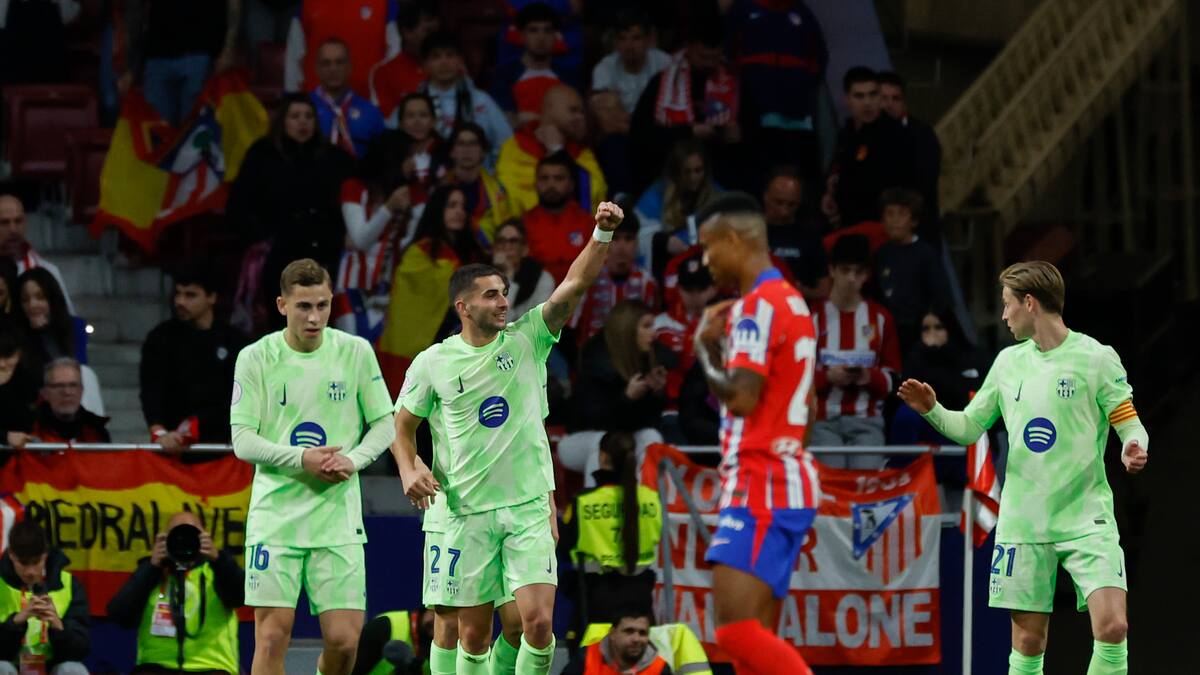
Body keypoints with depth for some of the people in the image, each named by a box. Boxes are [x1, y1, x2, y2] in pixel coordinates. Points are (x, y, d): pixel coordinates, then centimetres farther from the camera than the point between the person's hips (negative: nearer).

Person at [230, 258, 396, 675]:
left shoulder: (356, 352, 3)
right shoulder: (256, 358, -2)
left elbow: (385, 425, 9)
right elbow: (243, 440, -3)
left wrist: (353, 460, -11)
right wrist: (301, 459, -18)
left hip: (339, 516, 2)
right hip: (276, 512, -1)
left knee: (344, 640, -4)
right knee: (272, 637, -7)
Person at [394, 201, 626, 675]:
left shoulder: (527, 340, 1)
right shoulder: (433, 363, 1)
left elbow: (574, 285, -11)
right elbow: (403, 425, 13)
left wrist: (602, 235, -25)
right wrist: (408, 469, -6)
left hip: (530, 507, 0)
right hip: (468, 511, 0)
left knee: (538, 622, -13)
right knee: (473, 635, 4)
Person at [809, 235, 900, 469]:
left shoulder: (880, 317, 10)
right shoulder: (815, 317, 5)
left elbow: (892, 377, 11)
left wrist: (871, 377, -9)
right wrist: (827, 376, -15)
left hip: (867, 421, 1)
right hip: (824, 420, -1)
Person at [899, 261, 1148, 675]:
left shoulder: (1095, 357, -3)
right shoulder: (1008, 362, 12)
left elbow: (1130, 424, -2)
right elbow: (969, 428, 17)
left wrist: (1134, 450, -24)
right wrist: (932, 410, -2)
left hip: (1086, 517, -4)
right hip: (1023, 522, 4)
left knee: (1112, 627, -18)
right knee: (1028, 641, 2)